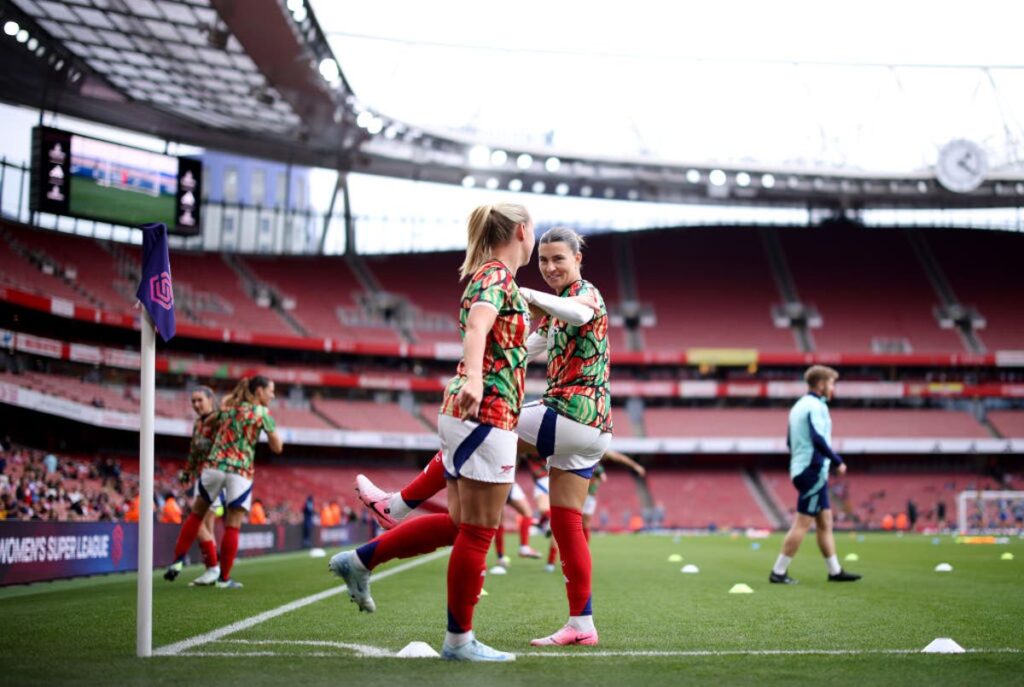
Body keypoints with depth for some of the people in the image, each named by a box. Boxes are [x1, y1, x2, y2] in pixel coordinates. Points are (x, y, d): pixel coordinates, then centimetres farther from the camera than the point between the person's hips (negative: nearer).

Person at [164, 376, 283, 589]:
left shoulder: (227, 405, 13)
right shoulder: (262, 412, 0)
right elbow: (277, 447, 3)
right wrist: (270, 428, 16)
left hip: (214, 465, 4)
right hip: (241, 472, -4)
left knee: (197, 514, 18)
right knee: (232, 527, 2)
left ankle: (178, 561, 9)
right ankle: (224, 578, 5)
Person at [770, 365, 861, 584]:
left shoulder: (799, 406, 17)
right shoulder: (816, 406, -12)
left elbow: (790, 442, 20)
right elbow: (818, 439, -24)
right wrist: (838, 461, -18)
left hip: (802, 470, 10)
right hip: (813, 471, -10)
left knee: (825, 523, 13)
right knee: (802, 524, -7)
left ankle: (835, 571, 18)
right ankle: (778, 572, -5)